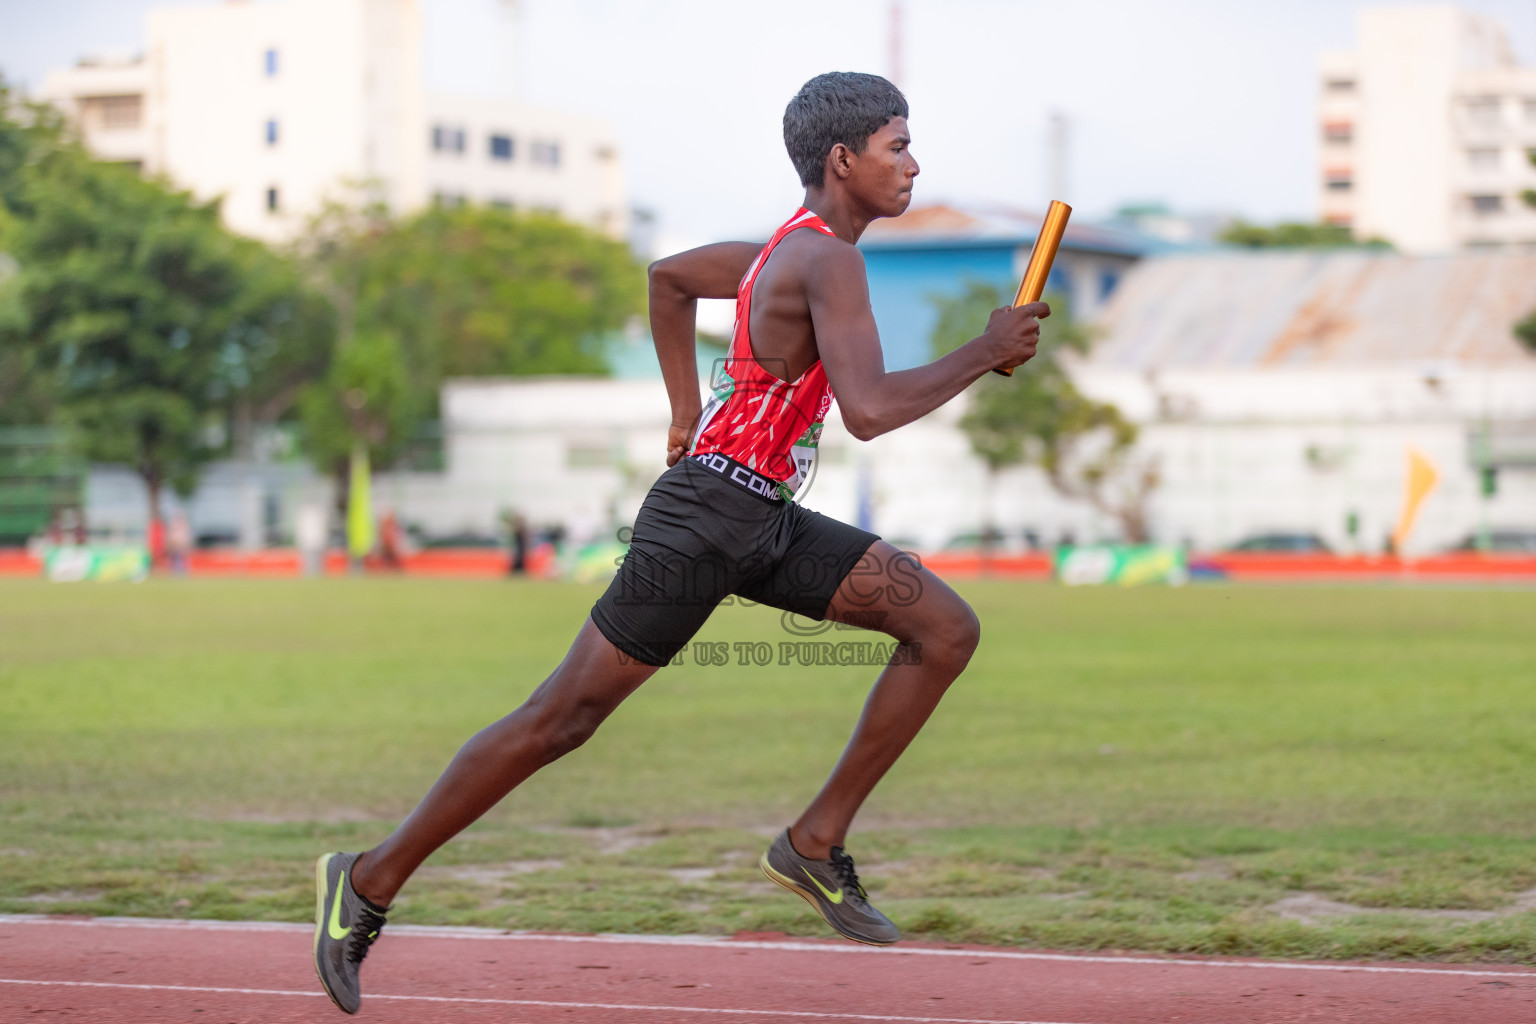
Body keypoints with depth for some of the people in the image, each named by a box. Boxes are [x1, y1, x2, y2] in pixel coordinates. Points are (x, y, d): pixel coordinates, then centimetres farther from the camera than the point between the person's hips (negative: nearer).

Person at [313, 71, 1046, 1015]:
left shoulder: (791, 249, 12)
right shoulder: (827, 261, -17)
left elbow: (669, 276, 28)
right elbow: (869, 411, -29)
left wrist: (689, 414, 27)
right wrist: (985, 355, -18)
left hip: (767, 524, 10)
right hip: (706, 520, -10)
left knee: (948, 630, 0)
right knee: (564, 719, -4)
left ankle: (817, 842, 4)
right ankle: (371, 882, 7)